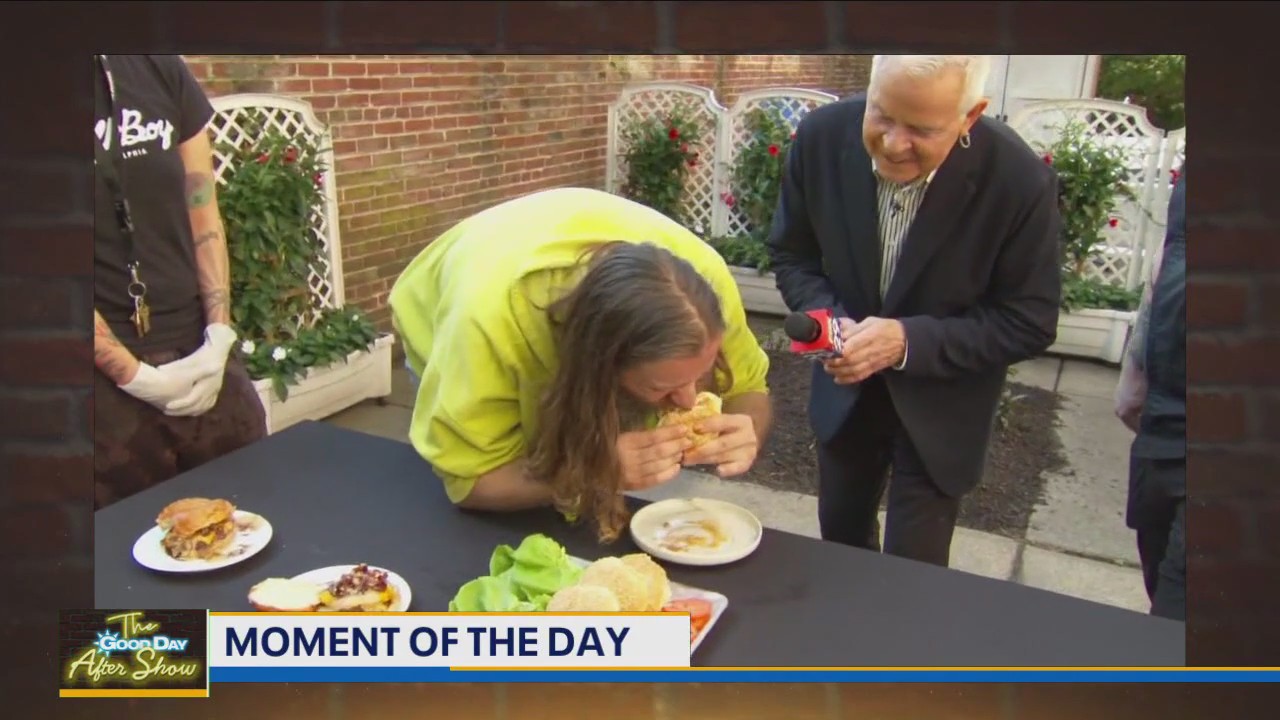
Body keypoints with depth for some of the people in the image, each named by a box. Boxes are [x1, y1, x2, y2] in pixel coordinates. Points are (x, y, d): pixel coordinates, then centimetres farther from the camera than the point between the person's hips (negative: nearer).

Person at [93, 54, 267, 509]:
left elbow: (204, 219, 6)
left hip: (199, 359, 4)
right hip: (107, 383, -3)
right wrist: (135, 375, -12)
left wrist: (218, 340, -3)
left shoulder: (162, 68, 3)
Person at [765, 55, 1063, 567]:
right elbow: (791, 255, -4)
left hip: (940, 412, -3)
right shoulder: (821, 138, -18)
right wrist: (826, 317, -25)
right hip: (845, 390, 3)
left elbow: (1029, 322, -17)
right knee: (839, 542, 24)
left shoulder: (1020, 182, -26)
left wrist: (909, 341, -30)